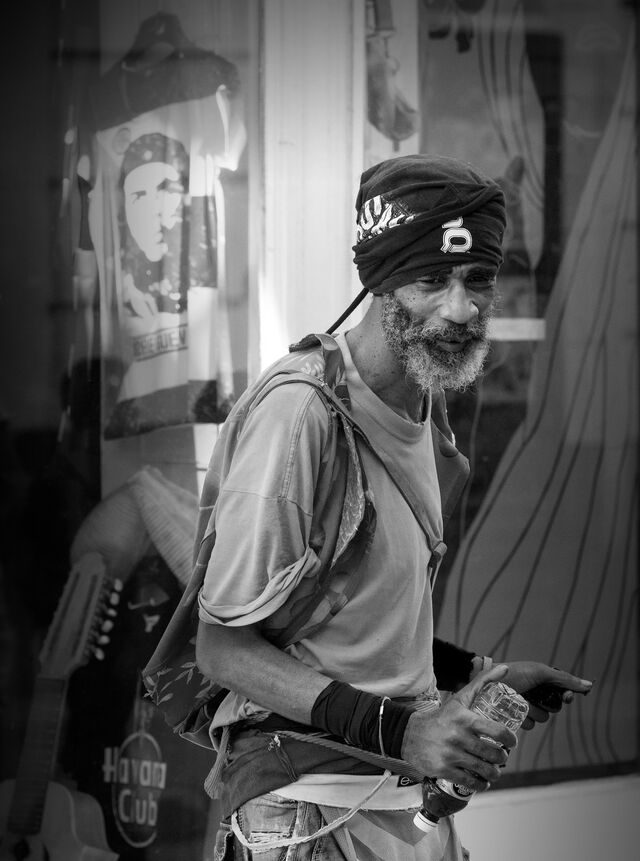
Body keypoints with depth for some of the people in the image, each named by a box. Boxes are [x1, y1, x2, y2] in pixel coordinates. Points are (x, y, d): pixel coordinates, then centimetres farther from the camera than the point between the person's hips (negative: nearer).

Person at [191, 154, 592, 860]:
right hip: (311, 803, -8)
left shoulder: (426, 403, 7)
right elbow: (224, 648, -20)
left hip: (415, 792, 8)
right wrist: (398, 728, -27)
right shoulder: (300, 410, -20)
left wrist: (475, 676, 11)